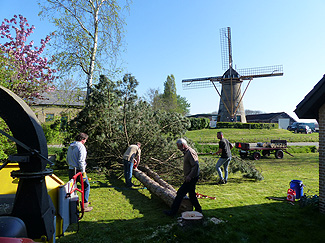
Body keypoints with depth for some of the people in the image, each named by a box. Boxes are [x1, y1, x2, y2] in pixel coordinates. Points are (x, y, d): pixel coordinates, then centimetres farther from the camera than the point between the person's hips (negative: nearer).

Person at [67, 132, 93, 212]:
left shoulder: (70, 146, 14)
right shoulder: (81, 146, -13)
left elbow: (67, 159, 20)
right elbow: (81, 161, -19)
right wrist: (83, 172, -17)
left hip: (71, 170, 8)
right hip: (78, 170, -8)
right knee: (86, 186, 4)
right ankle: (85, 205, 5)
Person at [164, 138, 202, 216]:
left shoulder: (190, 153, -19)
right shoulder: (186, 152, 13)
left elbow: (196, 165, -27)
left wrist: (189, 176, -26)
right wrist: (186, 176, 20)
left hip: (191, 179, -10)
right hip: (189, 178, 10)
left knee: (180, 193, -4)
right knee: (191, 194, 16)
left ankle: (172, 212, 4)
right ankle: (198, 210, 27)